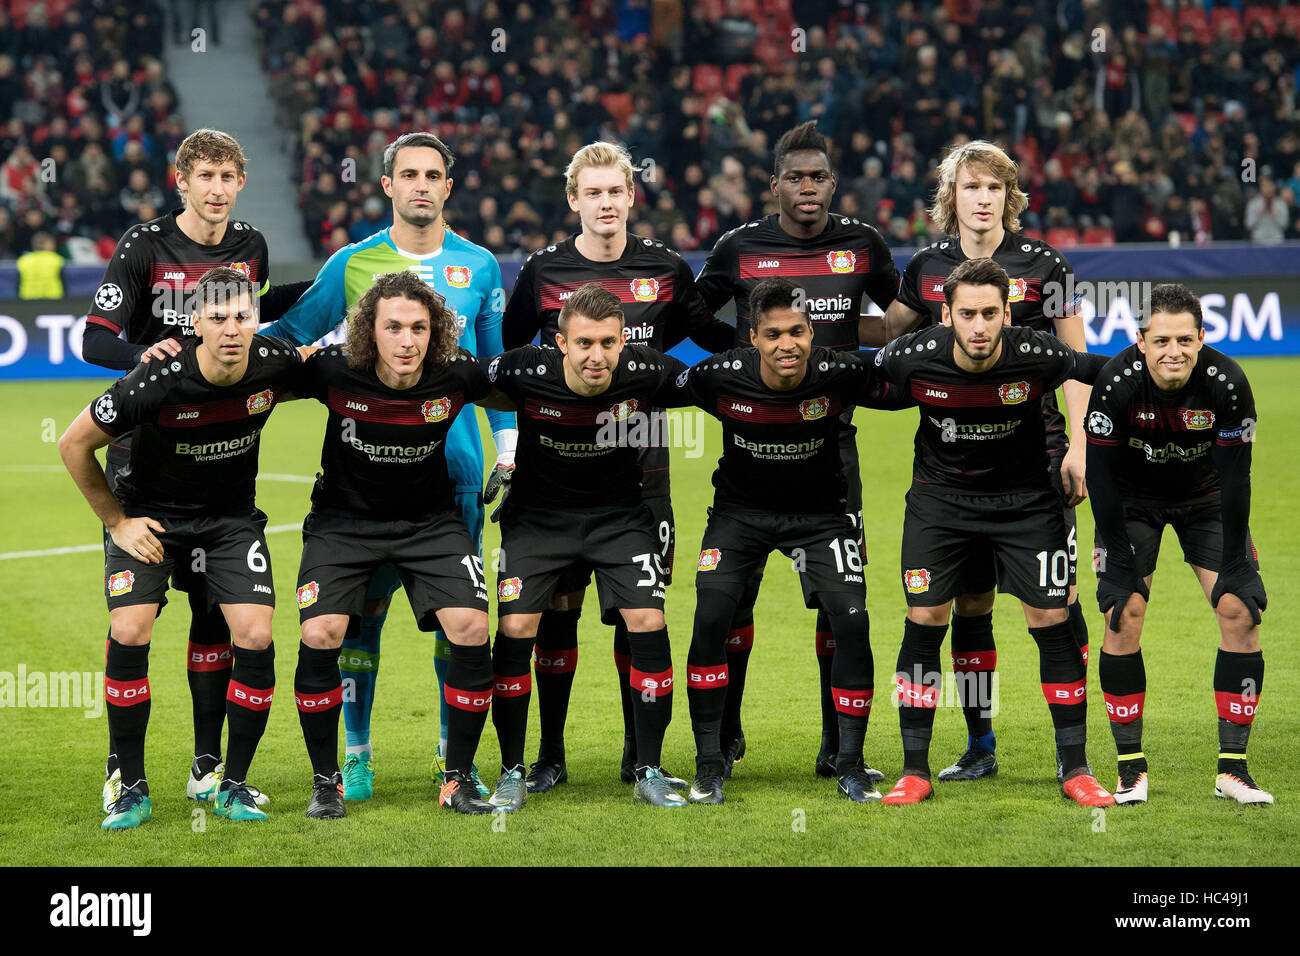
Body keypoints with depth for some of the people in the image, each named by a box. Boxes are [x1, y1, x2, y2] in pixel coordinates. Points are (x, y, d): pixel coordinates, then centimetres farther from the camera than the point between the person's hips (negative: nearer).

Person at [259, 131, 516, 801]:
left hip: (456, 466, 1)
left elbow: (498, 364, 14)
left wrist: (510, 449, 9)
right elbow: (289, 334, 13)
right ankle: (355, 755, 8)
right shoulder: (352, 264, 4)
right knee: (360, 606, -2)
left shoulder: (478, 267, 8)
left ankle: (455, 753, 12)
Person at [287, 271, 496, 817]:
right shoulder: (333, 373, -23)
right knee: (319, 635, -17)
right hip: (344, 519, -1)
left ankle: (458, 780, 3)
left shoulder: (456, 376, -19)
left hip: (431, 520, 1)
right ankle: (326, 783, 2)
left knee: (471, 630, -15)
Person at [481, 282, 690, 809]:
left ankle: (648, 772, 2)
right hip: (537, 513, -1)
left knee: (648, 623, -12)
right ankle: (512, 772, 5)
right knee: (516, 629, -12)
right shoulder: (525, 371, -24)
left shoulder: (646, 373, -22)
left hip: (619, 513, 1)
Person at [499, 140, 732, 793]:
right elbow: (503, 352, 12)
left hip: (640, 463, 1)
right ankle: (550, 754, 9)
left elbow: (719, 338, 18)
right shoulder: (542, 272, 2)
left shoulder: (666, 270, 5)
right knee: (557, 608, 0)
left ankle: (640, 754, 12)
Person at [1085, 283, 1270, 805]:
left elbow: (1235, 474, -18)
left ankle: (1233, 769, -4)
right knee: (1123, 616, -15)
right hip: (1132, 501, -1)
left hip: (1206, 500, 1)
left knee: (1240, 611, -12)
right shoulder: (1117, 383, -28)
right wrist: (1119, 554, -18)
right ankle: (1131, 770, -4)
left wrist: (1233, 561, -17)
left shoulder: (1227, 382, -27)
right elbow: (1100, 472, -17)